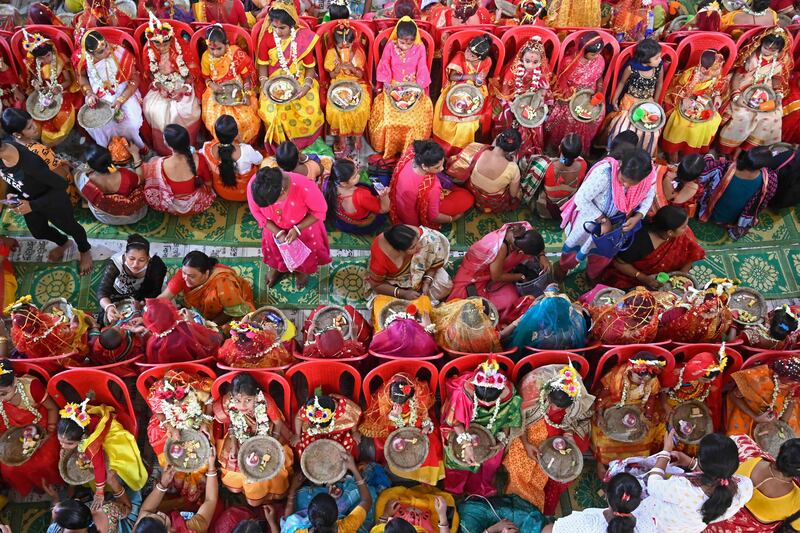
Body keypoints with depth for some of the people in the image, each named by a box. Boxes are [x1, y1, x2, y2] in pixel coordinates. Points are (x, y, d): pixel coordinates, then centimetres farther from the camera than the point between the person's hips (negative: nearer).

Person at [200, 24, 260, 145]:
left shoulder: (236, 53, -14)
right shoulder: (206, 57, -5)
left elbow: (247, 75, -7)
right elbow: (206, 77, 9)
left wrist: (246, 94, -19)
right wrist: (212, 85, -15)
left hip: (239, 90, -2)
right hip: (217, 92, 2)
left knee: (247, 120, -23)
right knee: (214, 120, -20)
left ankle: (245, 143, 8)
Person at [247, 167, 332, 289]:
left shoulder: (304, 187, -45)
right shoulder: (254, 185, -36)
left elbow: (320, 211, -24)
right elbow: (256, 212, -15)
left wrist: (297, 229, -29)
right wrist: (278, 233, -21)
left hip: (304, 226, -2)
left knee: (303, 252, 29)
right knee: (275, 247, 31)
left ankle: (303, 270, 64)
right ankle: (276, 267, 66)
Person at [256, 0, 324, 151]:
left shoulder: (303, 38, -11)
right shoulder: (267, 37, -9)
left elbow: (310, 67, -5)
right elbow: (263, 64, 2)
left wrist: (307, 85, -23)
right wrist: (263, 82, -17)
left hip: (299, 82, 0)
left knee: (311, 114, -21)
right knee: (272, 115, -23)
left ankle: (301, 144, 12)